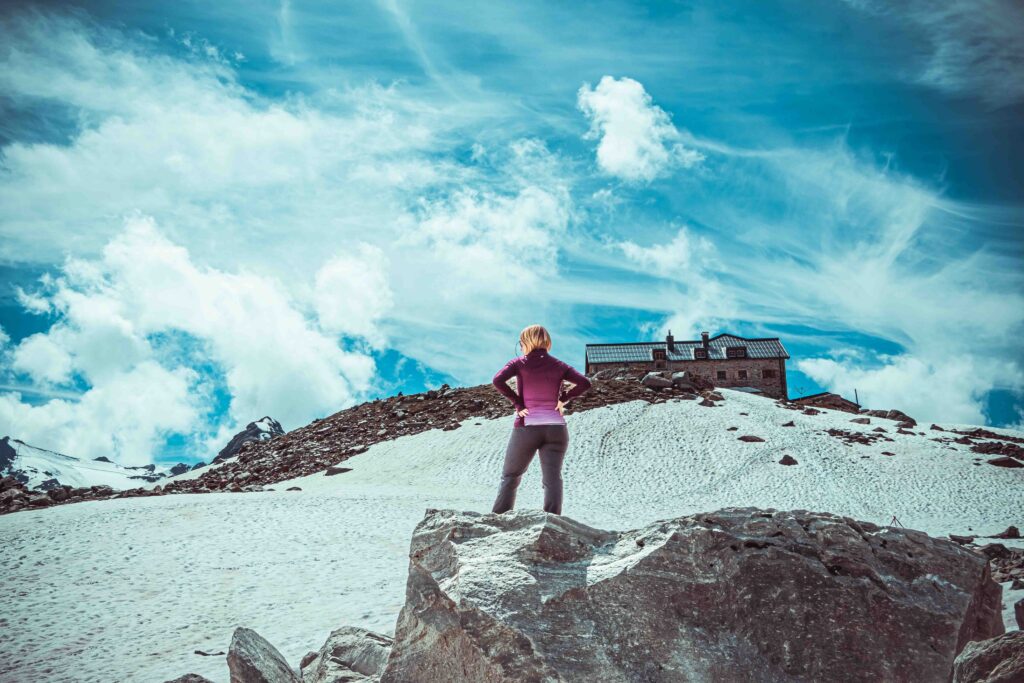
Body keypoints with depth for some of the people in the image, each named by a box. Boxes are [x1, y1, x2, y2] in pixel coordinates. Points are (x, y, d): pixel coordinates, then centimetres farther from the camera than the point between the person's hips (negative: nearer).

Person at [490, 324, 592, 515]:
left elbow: (498, 380, -15)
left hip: (526, 428, -1)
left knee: (510, 476, 13)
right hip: (556, 428, 1)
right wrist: (564, 399, 3)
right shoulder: (559, 366, 8)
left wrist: (516, 402, -7)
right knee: (553, 478, -2)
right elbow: (585, 383, -4)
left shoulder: (519, 363, 1)